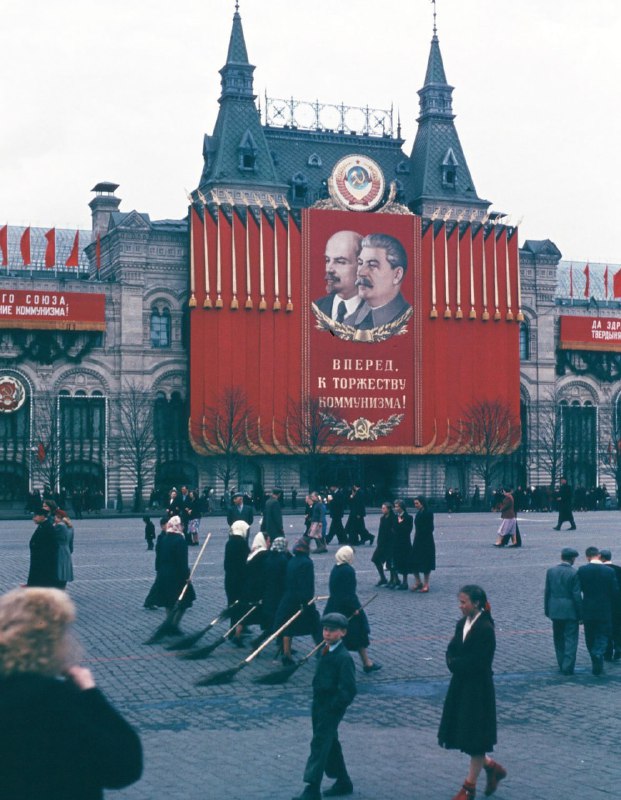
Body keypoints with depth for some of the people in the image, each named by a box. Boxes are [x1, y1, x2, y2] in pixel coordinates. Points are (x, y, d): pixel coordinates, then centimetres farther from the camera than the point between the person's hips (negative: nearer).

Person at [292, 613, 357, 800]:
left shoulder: (344, 658, -18)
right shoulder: (325, 651, 8)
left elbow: (349, 690, -21)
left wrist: (333, 706, -17)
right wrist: (316, 704, 12)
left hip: (332, 709, -9)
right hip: (320, 707, 9)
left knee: (319, 744, -9)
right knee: (330, 744, 17)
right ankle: (343, 783, 31)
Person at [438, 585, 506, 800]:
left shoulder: (486, 629, -18)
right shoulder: (462, 624, 6)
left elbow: (477, 662, -21)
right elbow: (452, 651, 6)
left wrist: (456, 663, -11)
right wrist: (455, 663, -12)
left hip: (478, 689, -8)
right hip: (460, 686, 8)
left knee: (475, 736, 4)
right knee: (461, 732, 13)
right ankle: (491, 767, 33)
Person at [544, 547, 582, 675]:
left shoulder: (551, 571, 1)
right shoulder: (574, 573, -13)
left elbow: (547, 592, 4)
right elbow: (577, 595, -12)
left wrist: (547, 610, 12)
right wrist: (580, 614, -5)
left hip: (555, 611, 4)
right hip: (570, 611, -4)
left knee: (558, 639, 15)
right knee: (571, 640, 2)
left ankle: (562, 665, 19)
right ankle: (568, 667, -3)